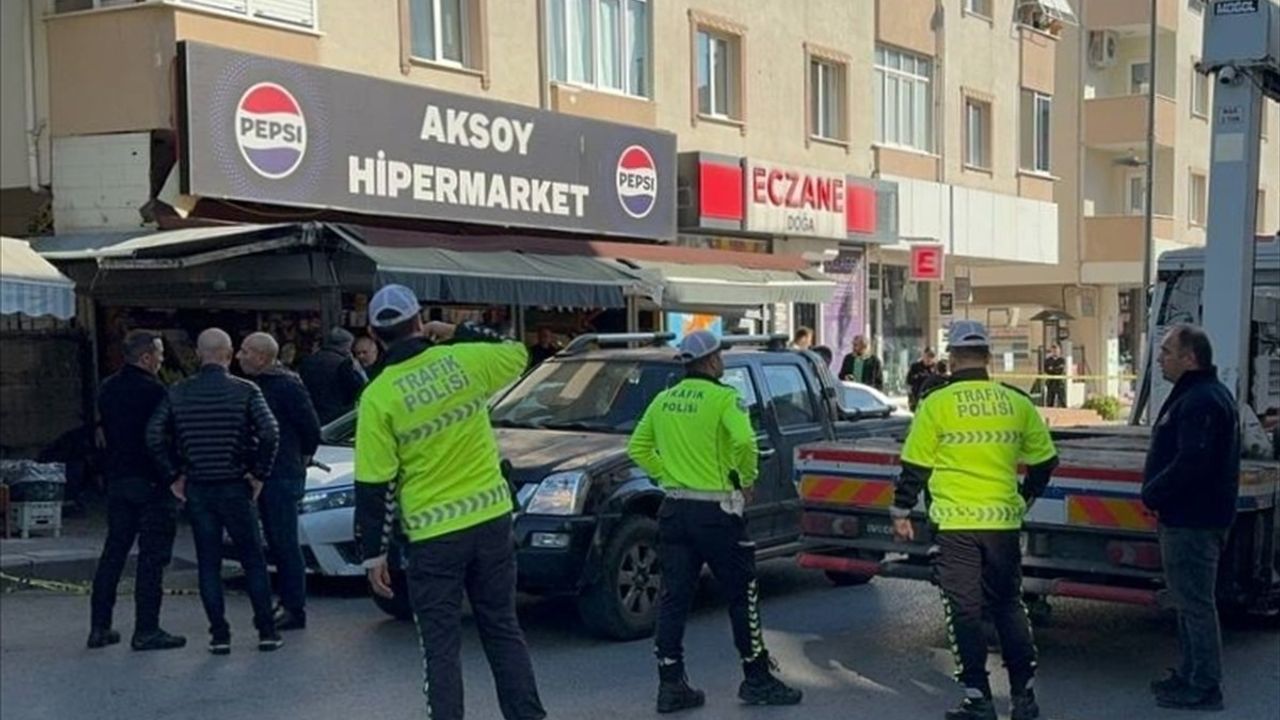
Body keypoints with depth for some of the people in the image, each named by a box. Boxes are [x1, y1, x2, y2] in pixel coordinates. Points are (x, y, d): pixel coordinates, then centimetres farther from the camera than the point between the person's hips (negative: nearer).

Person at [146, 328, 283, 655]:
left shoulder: (177, 393, 2)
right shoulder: (245, 390, -6)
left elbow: (154, 437, -5)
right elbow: (270, 434, -17)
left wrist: (174, 476, 2)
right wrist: (259, 474, -6)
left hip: (196, 489, 2)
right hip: (235, 487, -2)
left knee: (208, 563, 9)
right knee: (253, 560, 8)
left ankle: (219, 635, 7)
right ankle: (266, 631, 7)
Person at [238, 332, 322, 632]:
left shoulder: (287, 385, -15)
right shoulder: (256, 384, 11)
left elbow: (311, 427, -12)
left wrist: (302, 458, 2)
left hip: (283, 476, -9)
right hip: (263, 474, 9)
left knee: (285, 543, -4)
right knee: (276, 542, 14)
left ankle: (295, 609, 2)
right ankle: (287, 602, 23)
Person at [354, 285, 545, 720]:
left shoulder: (378, 396, -10)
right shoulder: (467, 360, -3)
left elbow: (373, 484, -8)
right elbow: (518, 353, 19)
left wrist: (373, 553, -1)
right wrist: (460, 334, 22)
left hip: (433, 536, -3)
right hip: (492, 520, 3)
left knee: (441, 645, 7)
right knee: (503, 630, 15)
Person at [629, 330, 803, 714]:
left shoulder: (664, 400, 9)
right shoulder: (723, 397, -10)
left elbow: (638, 448, 13)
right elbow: (744, 442, -25)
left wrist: (667, 476, 14)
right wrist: (748, 479, -9)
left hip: (674, 509, 6)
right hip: (715, 510, -6)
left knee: (674, 598, 8)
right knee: (742, 595, 6)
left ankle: (671, 685, 10)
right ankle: (757, 680, 14)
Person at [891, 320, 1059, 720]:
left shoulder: (937, 403, -6)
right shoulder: (1017, 403, 4)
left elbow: (915, 466, -3)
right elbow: (1044, 460, 11)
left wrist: (901, 513, 8)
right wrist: (1024, 498, 28)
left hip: (956, 525, -3)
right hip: (1004, 522, 4)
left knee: (964, 610, 5)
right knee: (1009, 605, 16)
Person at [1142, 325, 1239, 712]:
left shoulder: (1201, 400, -19)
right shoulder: (1194, 394, 16)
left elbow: (1192, 462, -28)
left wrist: (1152, 494, -16)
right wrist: (1157, 494, 12)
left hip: (1192, 521, -11)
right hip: (1187, 517, 11)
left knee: (1195, 603, -5)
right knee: (1189, 599, 18)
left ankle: (1204, 687, 1)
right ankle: (1190, 675, 28)